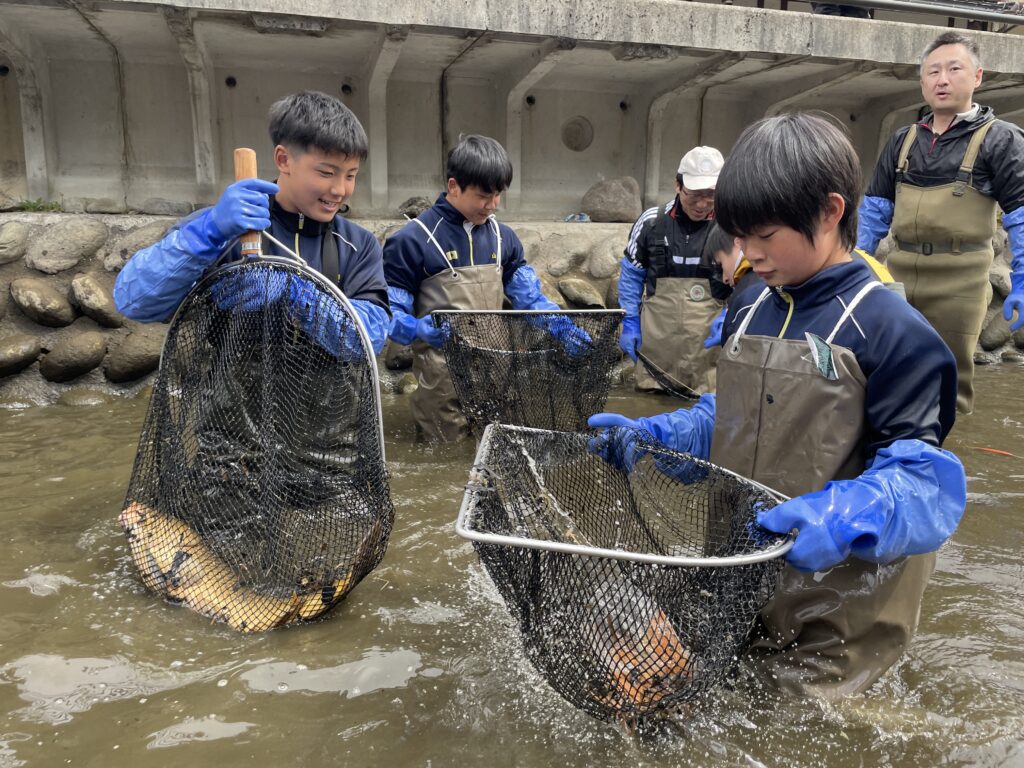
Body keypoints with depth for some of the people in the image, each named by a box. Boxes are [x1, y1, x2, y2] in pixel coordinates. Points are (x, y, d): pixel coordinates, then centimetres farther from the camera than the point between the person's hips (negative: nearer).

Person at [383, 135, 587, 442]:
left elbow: (528, 296, 7)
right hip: (443, 373, -5)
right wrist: (417, 329, -31)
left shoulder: (502, 237, 6)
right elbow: (389, 310, -11)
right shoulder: (413, 239, -11)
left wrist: (559, 326, -10)